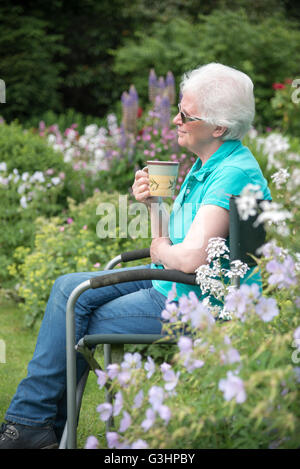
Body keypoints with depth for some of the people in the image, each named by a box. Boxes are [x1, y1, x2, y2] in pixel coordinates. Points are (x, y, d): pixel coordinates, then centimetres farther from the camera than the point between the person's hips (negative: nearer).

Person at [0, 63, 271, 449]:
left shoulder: (234, 174, -22)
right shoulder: (205, 164, 10)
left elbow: (191, 258, -31)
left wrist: (161, 251, -9)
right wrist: (154, 203, -3)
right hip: (166, 282, 10)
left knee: (80, 328, -8)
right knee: (68, 288, 2)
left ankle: (33, 422, 12)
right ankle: (38, 423, 3)